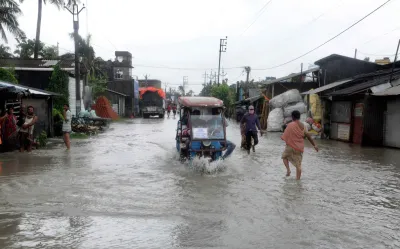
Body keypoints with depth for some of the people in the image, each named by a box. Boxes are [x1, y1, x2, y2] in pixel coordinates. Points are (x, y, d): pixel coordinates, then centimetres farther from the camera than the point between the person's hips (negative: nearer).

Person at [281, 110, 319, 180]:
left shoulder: (290, 125, -12)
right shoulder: (303, 126, 2)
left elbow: (285, 136, -12)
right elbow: (308, 136, 7)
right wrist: (314, 145, 16)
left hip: (291, 146, -3)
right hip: (300, 148, 4)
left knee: (284, 156, 24)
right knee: (298, 164, 9)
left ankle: (288, 169, 6)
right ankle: (298, 179, 10)